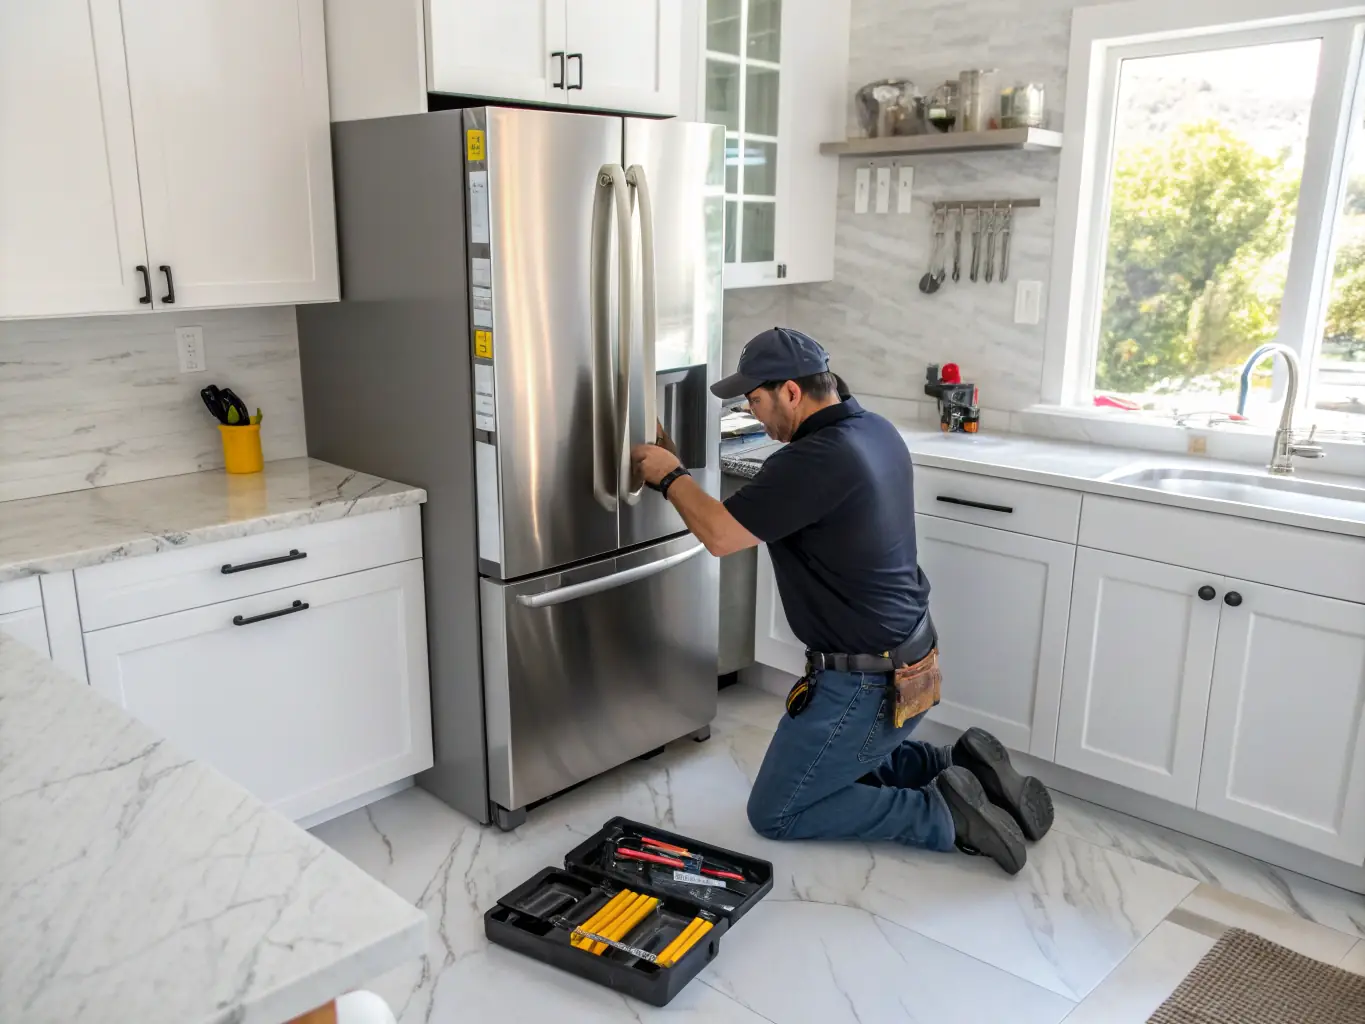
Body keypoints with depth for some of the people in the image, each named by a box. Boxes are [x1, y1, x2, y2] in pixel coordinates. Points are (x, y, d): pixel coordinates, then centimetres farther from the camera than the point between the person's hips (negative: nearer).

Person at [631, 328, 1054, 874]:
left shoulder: (817, 459, -27)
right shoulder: (876, 430, 3)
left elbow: (720, 534, -22)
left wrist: (671, 476, -5)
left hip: (868, 684, -10)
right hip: (910, 661, 10)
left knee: (775, 813, 6)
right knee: (842, 764, 30)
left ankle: (942, 813, -1)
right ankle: (960, 767, 13)